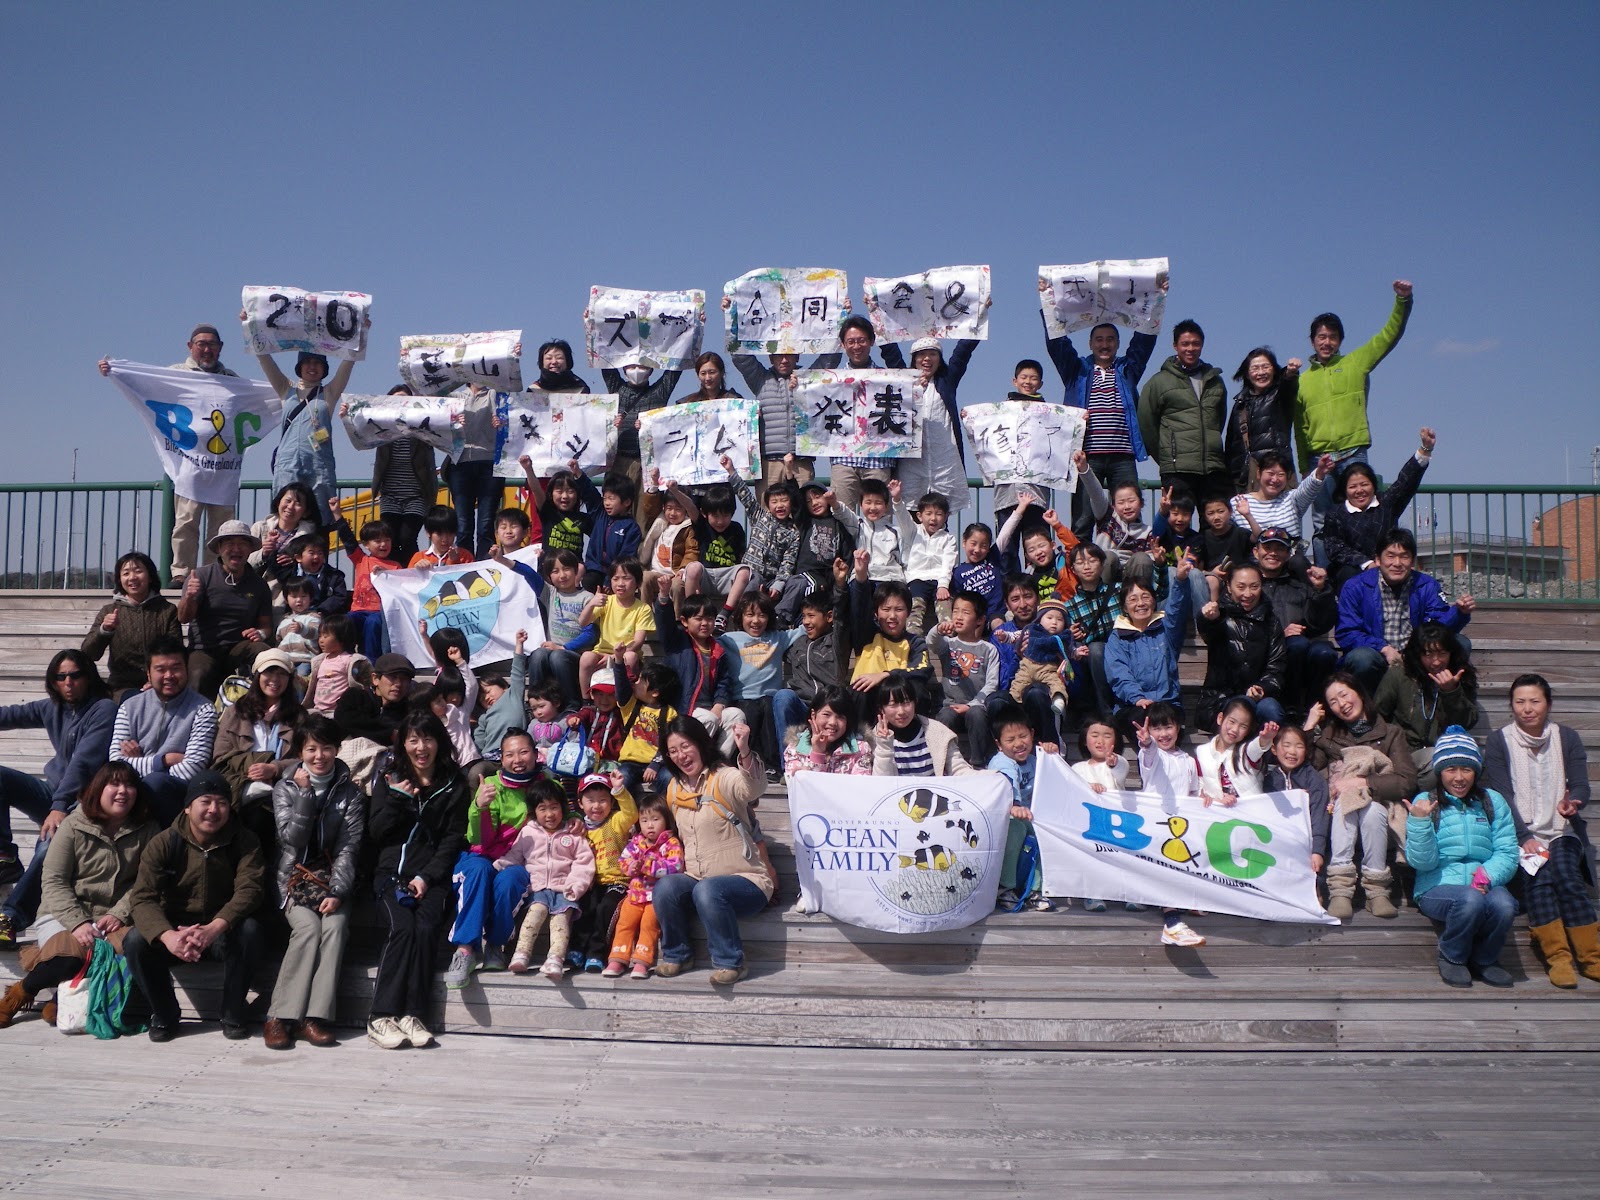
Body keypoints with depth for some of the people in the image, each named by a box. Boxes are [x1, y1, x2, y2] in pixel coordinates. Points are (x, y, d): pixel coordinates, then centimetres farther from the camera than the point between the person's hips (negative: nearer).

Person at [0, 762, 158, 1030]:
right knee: (69, 956, -32)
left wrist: (120, 914, -17)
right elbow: (54, 881, -5)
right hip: (65, 916, -1)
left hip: (114, 919, 1)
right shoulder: (74, 826, 0)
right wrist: (78, 922, -18)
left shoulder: (146, 831, 4)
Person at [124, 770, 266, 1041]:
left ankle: (232, 1015, -13)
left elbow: (249, 890, -20)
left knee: (249, 930, -32)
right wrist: (167, 936, -39)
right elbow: (143, 897, -18)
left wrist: (214, 928, -40)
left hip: (222, 931, -1)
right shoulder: (164, 843, -8)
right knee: (135, 941, -27)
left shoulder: (243, 841, -8)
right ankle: (164, 1015, -4)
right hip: (174, 929, 1)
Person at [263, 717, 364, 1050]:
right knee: (308, 925, -28)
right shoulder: (285, 788, 7)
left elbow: (348, 848, -2)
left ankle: (315, 1017, -29)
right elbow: (292, 839, -6)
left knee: (334, 925, -28)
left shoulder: (350, 793, 6)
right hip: (294, 877, -1)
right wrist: (305, 794, -12)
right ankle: (280, 1017, -24)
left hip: (332, 877, 1)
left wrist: (337, 892, -15)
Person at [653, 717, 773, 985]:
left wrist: (744, 752, -54)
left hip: (746, 881, -6)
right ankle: (676, 954, -1)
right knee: (664, 887, -23)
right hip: (697, 880, 6)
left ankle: (731, 962, -15)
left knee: (707, 890, -35)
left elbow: (752, 788, -36)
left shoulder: (724, 778, -11)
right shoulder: (675, 788, 11)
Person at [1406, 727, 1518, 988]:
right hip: (1438, 887, -2)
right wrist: (1419, 822, -20)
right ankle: (1452, 958, -4)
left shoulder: (1493, 802, 10)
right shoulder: (1425, 802, 3)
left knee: (1504, 905, -31)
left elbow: (1507, 854, 1)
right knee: (1470, 900, -34)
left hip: (1484, 886, 2)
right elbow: (1421, 862, -4)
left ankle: (1483, 960, 0)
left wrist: (1488, 875, -19)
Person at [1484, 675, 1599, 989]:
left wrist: (1571, 802, -24)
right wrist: (1525, 838, -18)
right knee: (1537, 876, -30)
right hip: (1520, 832, -1)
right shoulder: (1499, 740, 4)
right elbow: (1501, 795, -5)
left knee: (1566, 876, -28)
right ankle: (1556, 956, -31)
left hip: (1562, 831, 2)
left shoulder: (1568, 738, 10)